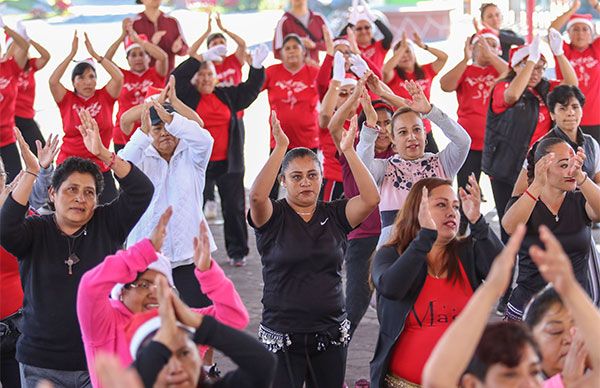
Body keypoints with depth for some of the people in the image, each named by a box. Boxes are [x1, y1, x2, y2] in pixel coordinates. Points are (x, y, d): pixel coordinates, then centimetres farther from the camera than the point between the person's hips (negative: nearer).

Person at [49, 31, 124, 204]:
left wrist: (94, 54, -9)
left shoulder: (104, 97, 2)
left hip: (100, 167, 0)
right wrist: (72, 54, -10)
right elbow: (52, 81, -13)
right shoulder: (67, 100, 1)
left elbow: (119, 77, -11)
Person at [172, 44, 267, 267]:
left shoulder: (227, 96, 12)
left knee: (234, 207, 4)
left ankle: (237, 252, 14)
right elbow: (176, 78, -12)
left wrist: (257, 67, -9)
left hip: (228, 163, 2)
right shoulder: (187, 96, 3)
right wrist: (202, 58, -16)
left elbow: (251, 88, 9)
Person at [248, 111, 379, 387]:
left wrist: (348, 151, -17)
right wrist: (280, 147, -28)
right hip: (283, 335, -3)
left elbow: (371, 198, -11)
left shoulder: (334, 215, 5)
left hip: (331, 334, 3)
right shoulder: (273, 217, -3)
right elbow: (257, 196, -25)